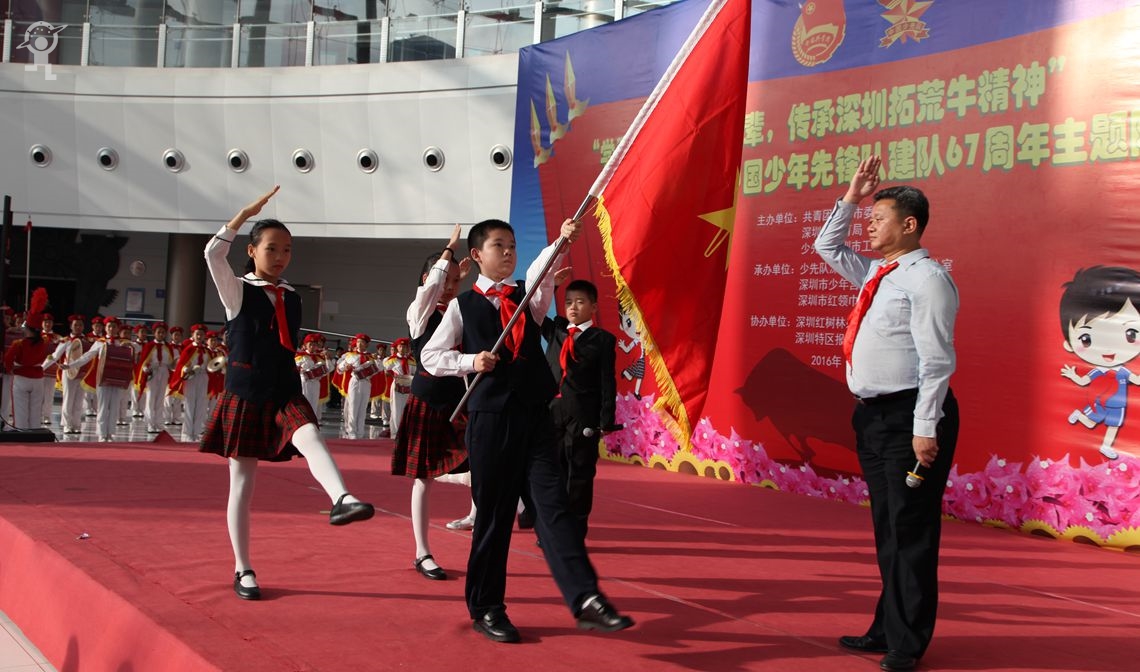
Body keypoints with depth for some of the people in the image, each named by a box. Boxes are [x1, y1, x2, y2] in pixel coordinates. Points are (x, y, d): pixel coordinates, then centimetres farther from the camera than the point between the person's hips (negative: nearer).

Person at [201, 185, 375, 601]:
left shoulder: (292, 298, 10)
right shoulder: (237, 291, -2)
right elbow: (213, 253, -21)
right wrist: (247, 213, -20)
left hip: (285, 393, 3)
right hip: (245, 396, -2)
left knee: (311, 436, -30)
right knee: (242, 484, 3)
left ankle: (341, 499, -56)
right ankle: (243, 570, 15)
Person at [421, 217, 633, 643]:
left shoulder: (528, 297, 12)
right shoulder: (463, 305, 5)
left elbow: (543, 269, -9)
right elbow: (431, 356, 7)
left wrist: (562, 241, -29)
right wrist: (471, 361, -10)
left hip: (535, 415, 2)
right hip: (490, 416, -2)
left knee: (552, 504, -6)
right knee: (493, 514, 3)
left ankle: (586, 599, -12)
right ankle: (485, 609, 16)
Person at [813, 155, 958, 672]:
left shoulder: (926, 279, -12)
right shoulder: (876, 273, 14)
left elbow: (936, 359, -17)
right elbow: (827, 247, 30)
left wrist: (925, 427, -21)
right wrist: (849, 200, 17)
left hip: (908, 416, -9)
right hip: (872, 414, 9)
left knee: (911, 530, -2)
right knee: (887, 530, 15)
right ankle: (887, 630, 24)